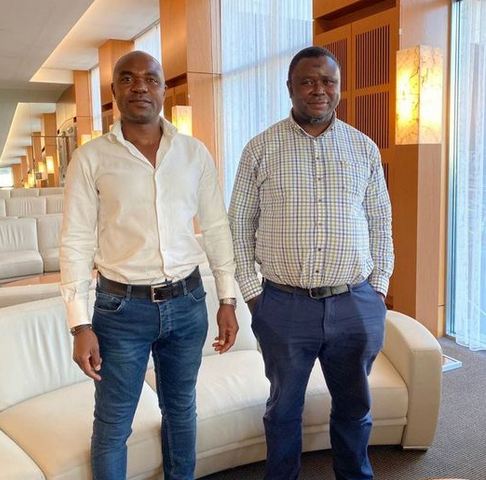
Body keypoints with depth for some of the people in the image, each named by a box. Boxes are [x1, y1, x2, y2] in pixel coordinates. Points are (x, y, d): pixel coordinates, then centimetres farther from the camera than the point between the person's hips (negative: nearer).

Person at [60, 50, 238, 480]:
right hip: (122, 308, -2)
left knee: (181, 409, 21)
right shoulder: (90, 158, -4)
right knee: (113, 425, 10)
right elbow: (76, 242, -5)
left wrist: (228, 300, 4)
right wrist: (80, 323, -9)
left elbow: (216, 228, 6)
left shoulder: (195, 153, 2)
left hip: (188, 303, 3)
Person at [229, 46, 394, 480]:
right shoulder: (262, 148, -1)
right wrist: (251, 292, -2)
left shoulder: (364, 148, 5)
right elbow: (239, 224, 1)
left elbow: (381, 223, 10)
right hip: (284, 305, -1)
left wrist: (378, 287, 5)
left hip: (356, 304, 2)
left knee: (354, 406, 19)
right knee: (284, 407, 16)